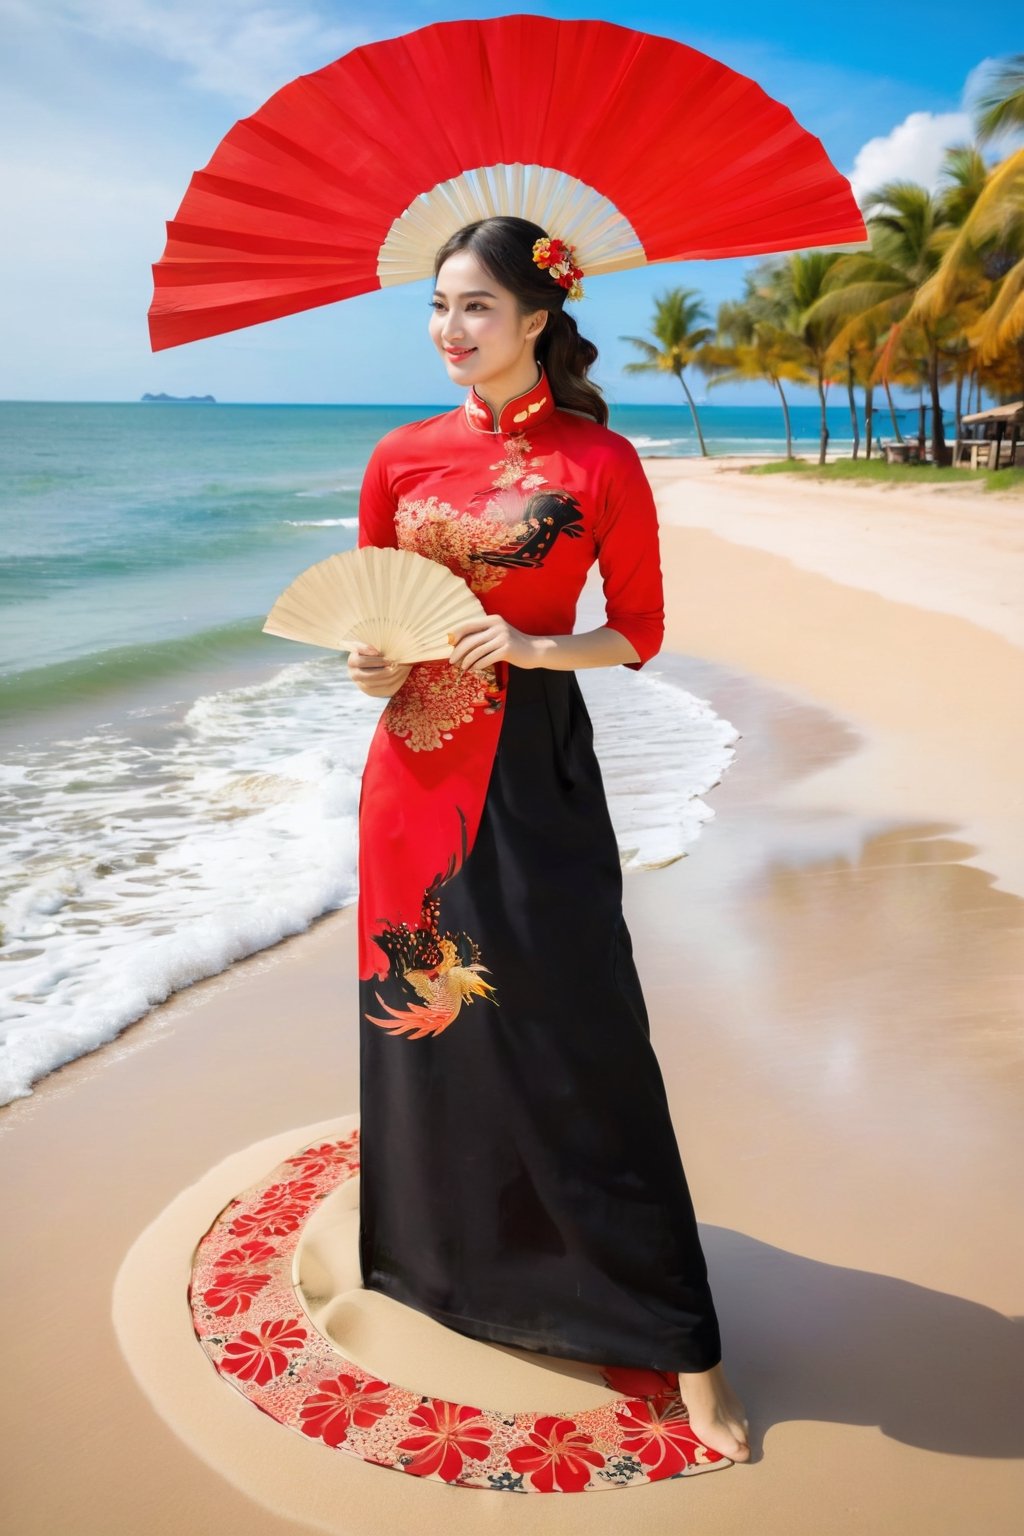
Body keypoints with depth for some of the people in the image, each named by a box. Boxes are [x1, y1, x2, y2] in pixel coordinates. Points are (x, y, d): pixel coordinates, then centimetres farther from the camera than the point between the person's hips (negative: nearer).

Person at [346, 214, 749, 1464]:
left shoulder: (601, 462, -3)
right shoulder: (402, 457, 6)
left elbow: (641, 631, 1)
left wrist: (540, 646, -15)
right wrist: (372, 666, -7)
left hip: (537, 774, -3)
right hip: (417, 765, 4)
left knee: (581, 1041, -2)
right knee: (423, 1011, 14)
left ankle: (678, 1340, 11)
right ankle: (440, 1256, 39)